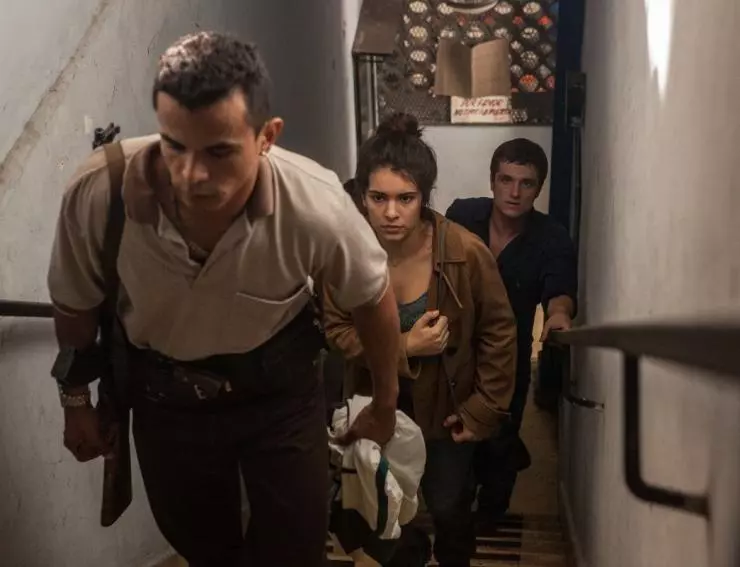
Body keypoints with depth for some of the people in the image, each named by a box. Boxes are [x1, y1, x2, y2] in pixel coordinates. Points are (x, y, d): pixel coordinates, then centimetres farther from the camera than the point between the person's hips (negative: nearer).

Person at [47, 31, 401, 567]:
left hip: (279, 386, -1)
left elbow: (373, 298, -9)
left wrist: (385, 405, 4)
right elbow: (75, 305, -7)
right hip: (163, 392, 2)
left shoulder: (316, 205, -31)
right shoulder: (97, 191, -29)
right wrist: (76, 401, 7)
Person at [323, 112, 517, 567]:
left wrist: (484, 409, -12)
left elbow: (498, 332, -14)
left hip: (447, 403, -2)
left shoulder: (466, 251, -28)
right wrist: (403, 348, -26)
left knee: (448, 508, 13)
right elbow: (338, 329, -11)